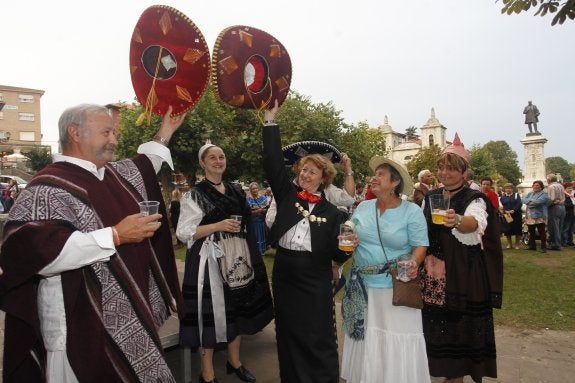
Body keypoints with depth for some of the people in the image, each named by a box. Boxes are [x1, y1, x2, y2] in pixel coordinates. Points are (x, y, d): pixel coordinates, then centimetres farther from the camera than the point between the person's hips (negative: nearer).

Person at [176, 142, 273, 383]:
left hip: (238, 259, 6)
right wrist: (218, 226, -19)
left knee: (237, 309, 14)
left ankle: (234, 361, 33)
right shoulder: (194, 195, -5)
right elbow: (183, 233, -11)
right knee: (211, 312, 0)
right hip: (211, 261, -5)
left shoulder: (236, 191, 11)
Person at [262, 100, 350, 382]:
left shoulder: (332, 212, -1)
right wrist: (271, 120, -7)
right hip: (284, 276, 3)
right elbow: (273, 162, -4)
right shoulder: (287, 194, 3)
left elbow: (338, 255, -3)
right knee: (288, 335, 15)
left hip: (315, 282, -3)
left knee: (318, 338, 4)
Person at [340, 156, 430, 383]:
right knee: (364, 338, 14)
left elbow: (421, 245, -6)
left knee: (397, 341, 4)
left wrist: (414, 263, -25)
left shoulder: (411, 211, -7)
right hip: (363, 285, 4)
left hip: (396, 287, -4)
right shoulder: (363, 208, 5)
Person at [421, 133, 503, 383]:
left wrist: (458, 221, -53)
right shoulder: (430, 197, 8)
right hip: (434, 274, 5)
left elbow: (476, 222, -32)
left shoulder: (475, 199, -9)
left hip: (463, 275, -4)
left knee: (461, 325, 2)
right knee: (438, 324, 10)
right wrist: (421, 263, 8)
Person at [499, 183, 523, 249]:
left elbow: (519, 204, -7)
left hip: (516, 215, -1)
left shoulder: (516, 195, 6)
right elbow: (500, 205, -2)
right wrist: (505, 211, -19)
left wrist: (513, 210, -20)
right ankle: (509, 244, 19)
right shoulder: (502, 196, 8)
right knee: (507, 231, 4)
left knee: (517, 230, 1)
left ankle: (517, 244, 13)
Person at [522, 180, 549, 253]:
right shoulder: (530, 193, 17)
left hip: (539, 216, -7)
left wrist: (528, 202, -8)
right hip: (530, 216, 7)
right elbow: (523, 199, 3)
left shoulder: (544, 194, -4)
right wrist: (531, 200, -14)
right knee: (531, 232, 14)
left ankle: (543, 247, 1)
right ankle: (532, 245, 25)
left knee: (541, 232, -3)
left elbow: (538, 202, -20)